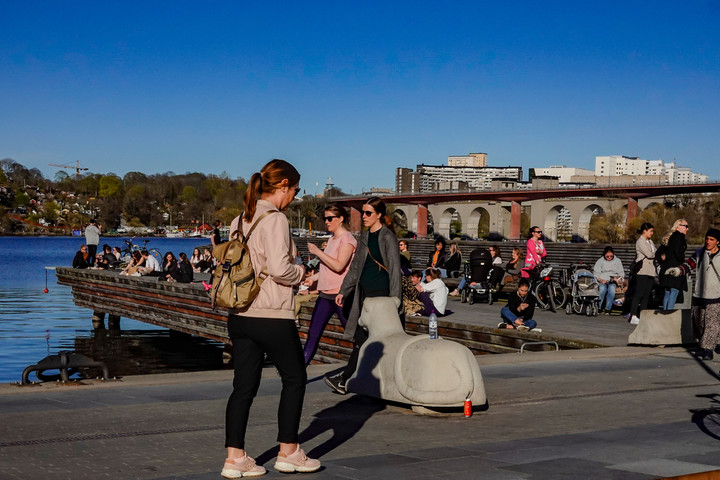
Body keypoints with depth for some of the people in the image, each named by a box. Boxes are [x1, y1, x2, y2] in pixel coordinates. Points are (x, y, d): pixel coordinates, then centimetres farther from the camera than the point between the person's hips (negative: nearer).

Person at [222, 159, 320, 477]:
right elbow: (279, 269, -23)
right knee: (294, 378, 10)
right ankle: (288, 452, 18)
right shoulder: (275, 219, -14)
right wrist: (301, 272, -2)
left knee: (244, 386, 9)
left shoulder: (239, 221, 11)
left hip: (240, 316, 8)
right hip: (272, 315, -8)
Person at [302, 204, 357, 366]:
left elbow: (338, 266, -23)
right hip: (325, 294, 9)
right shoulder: (332, 239, 17)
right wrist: (314, 277, 17)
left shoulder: (347, 239, -11)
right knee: (313, 334, 5)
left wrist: (317, 252, -19)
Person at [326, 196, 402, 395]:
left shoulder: (388, 237, -8)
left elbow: (394, 269, -10)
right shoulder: (364, 237, 16)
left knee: (364, 337, -9)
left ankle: (344, 379, -6)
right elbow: (355, 267, 22)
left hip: (381, 293, -8)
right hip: (365, 292, 8)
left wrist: (394, 299, -15)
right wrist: (343, 291, 18)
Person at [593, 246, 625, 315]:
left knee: (612, 289, -35)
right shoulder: (600, 261, 12)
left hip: (613, 282, 1)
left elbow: (621, 273, 17)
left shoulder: (617, 261, 17)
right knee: (602, 289, -36)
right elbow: (595, 273, 5)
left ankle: (607, 309, -32)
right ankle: (598, 307, -26)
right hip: (602, 281, -1)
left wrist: (618, 278, -5)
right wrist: (601, 280, -12)